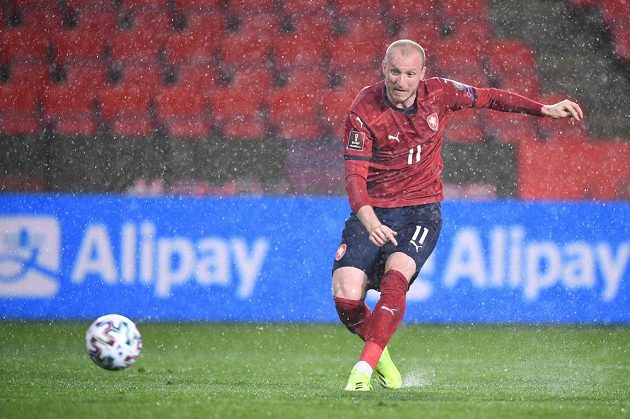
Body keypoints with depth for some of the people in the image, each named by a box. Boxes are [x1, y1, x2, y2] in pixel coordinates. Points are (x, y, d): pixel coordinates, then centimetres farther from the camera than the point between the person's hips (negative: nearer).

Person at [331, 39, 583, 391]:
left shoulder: (439, 93, -4)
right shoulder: (364, 111, -14)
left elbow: (489, 98, 13)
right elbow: (354, 172, -18)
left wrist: (546, 109, 11)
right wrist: (368, 220, -35)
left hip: (421, 208, 0)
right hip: (373, 211, 0)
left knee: (395, 277, -28)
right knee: (346, 295, -15)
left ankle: (364, 367, -26)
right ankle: (380, 354, 15)